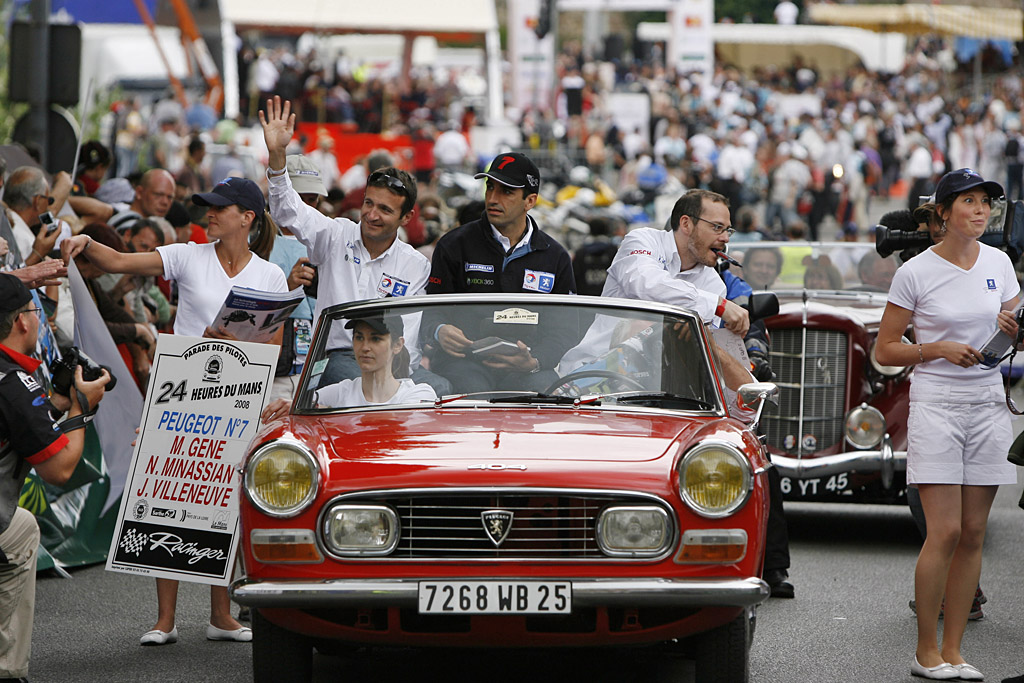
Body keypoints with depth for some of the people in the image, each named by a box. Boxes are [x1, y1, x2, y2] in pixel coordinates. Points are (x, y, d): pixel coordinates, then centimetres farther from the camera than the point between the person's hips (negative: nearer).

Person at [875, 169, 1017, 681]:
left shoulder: (998, 263, 8)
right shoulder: (916, 272, -5)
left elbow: (1017, 333, 17)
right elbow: (885, 350, 0)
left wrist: (1012, 330, -6)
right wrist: (939, 349, -15)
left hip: (988, 403, 5)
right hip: (936, 403, -5)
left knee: (973, 534, 3)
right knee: (945, 533, -11)